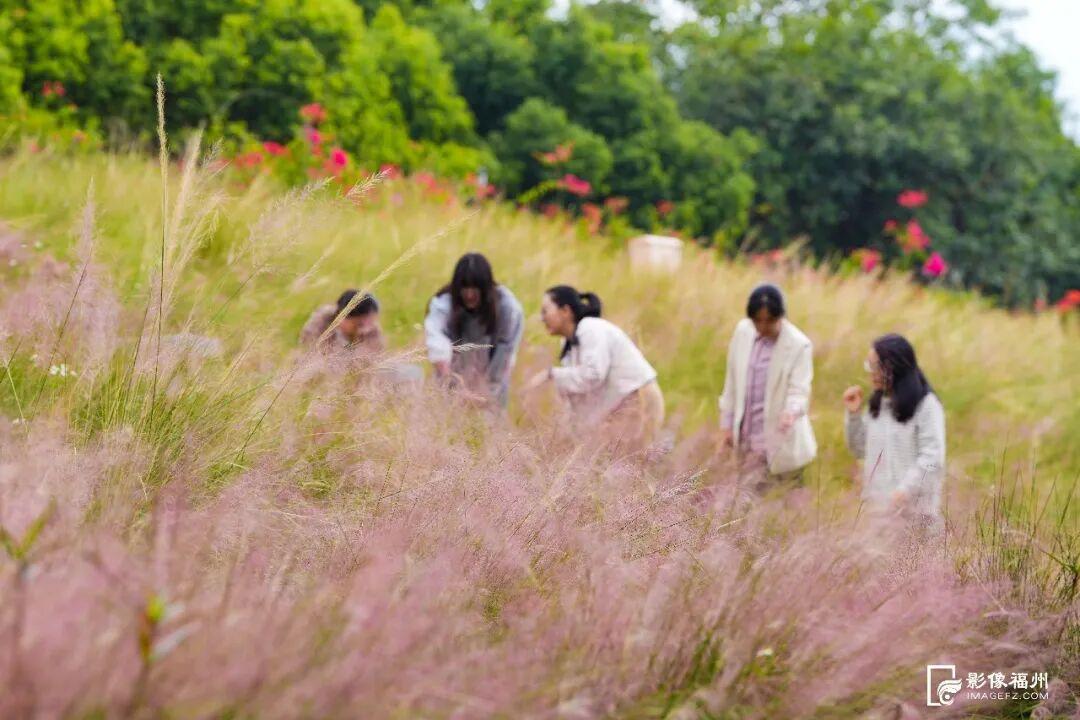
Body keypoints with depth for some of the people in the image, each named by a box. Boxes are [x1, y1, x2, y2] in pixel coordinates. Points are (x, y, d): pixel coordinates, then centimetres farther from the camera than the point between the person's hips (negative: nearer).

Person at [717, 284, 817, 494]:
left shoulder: (799, 345, -15)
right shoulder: (743, 331, 0)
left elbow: (799, 390, -18)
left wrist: (791, 411, -41)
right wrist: (727, 424, 11)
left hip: (779, 441, -5)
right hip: (746, 436, 5)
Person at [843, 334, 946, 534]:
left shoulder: (926, 405, -8)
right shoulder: (878, 404, 13)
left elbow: (932, 457, -14)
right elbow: (860, 450, 20)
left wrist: (903, 491, -22)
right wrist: (853, 414, 7)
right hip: (877, 506, 6)